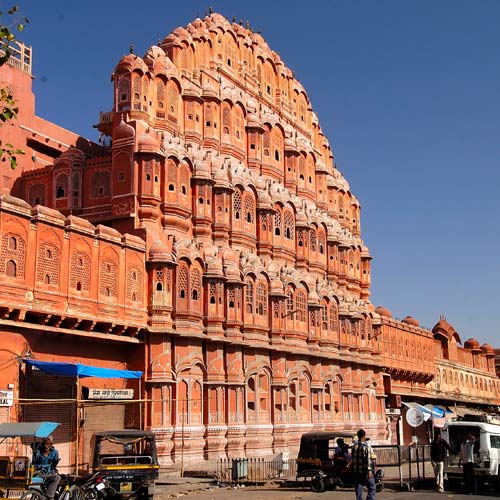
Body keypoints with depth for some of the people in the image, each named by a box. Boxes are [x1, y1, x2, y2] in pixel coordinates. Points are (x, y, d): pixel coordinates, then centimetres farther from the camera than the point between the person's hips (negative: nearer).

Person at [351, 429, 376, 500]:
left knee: (358, 488, 9)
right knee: (371, 488, 3)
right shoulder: (366, 446, -11)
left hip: (356, 471, 6)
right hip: (365, 471, -6)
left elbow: (352, 458, 12)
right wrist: (369, 471, -17)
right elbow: (368, 459, -16)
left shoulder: (354, 446, 7)